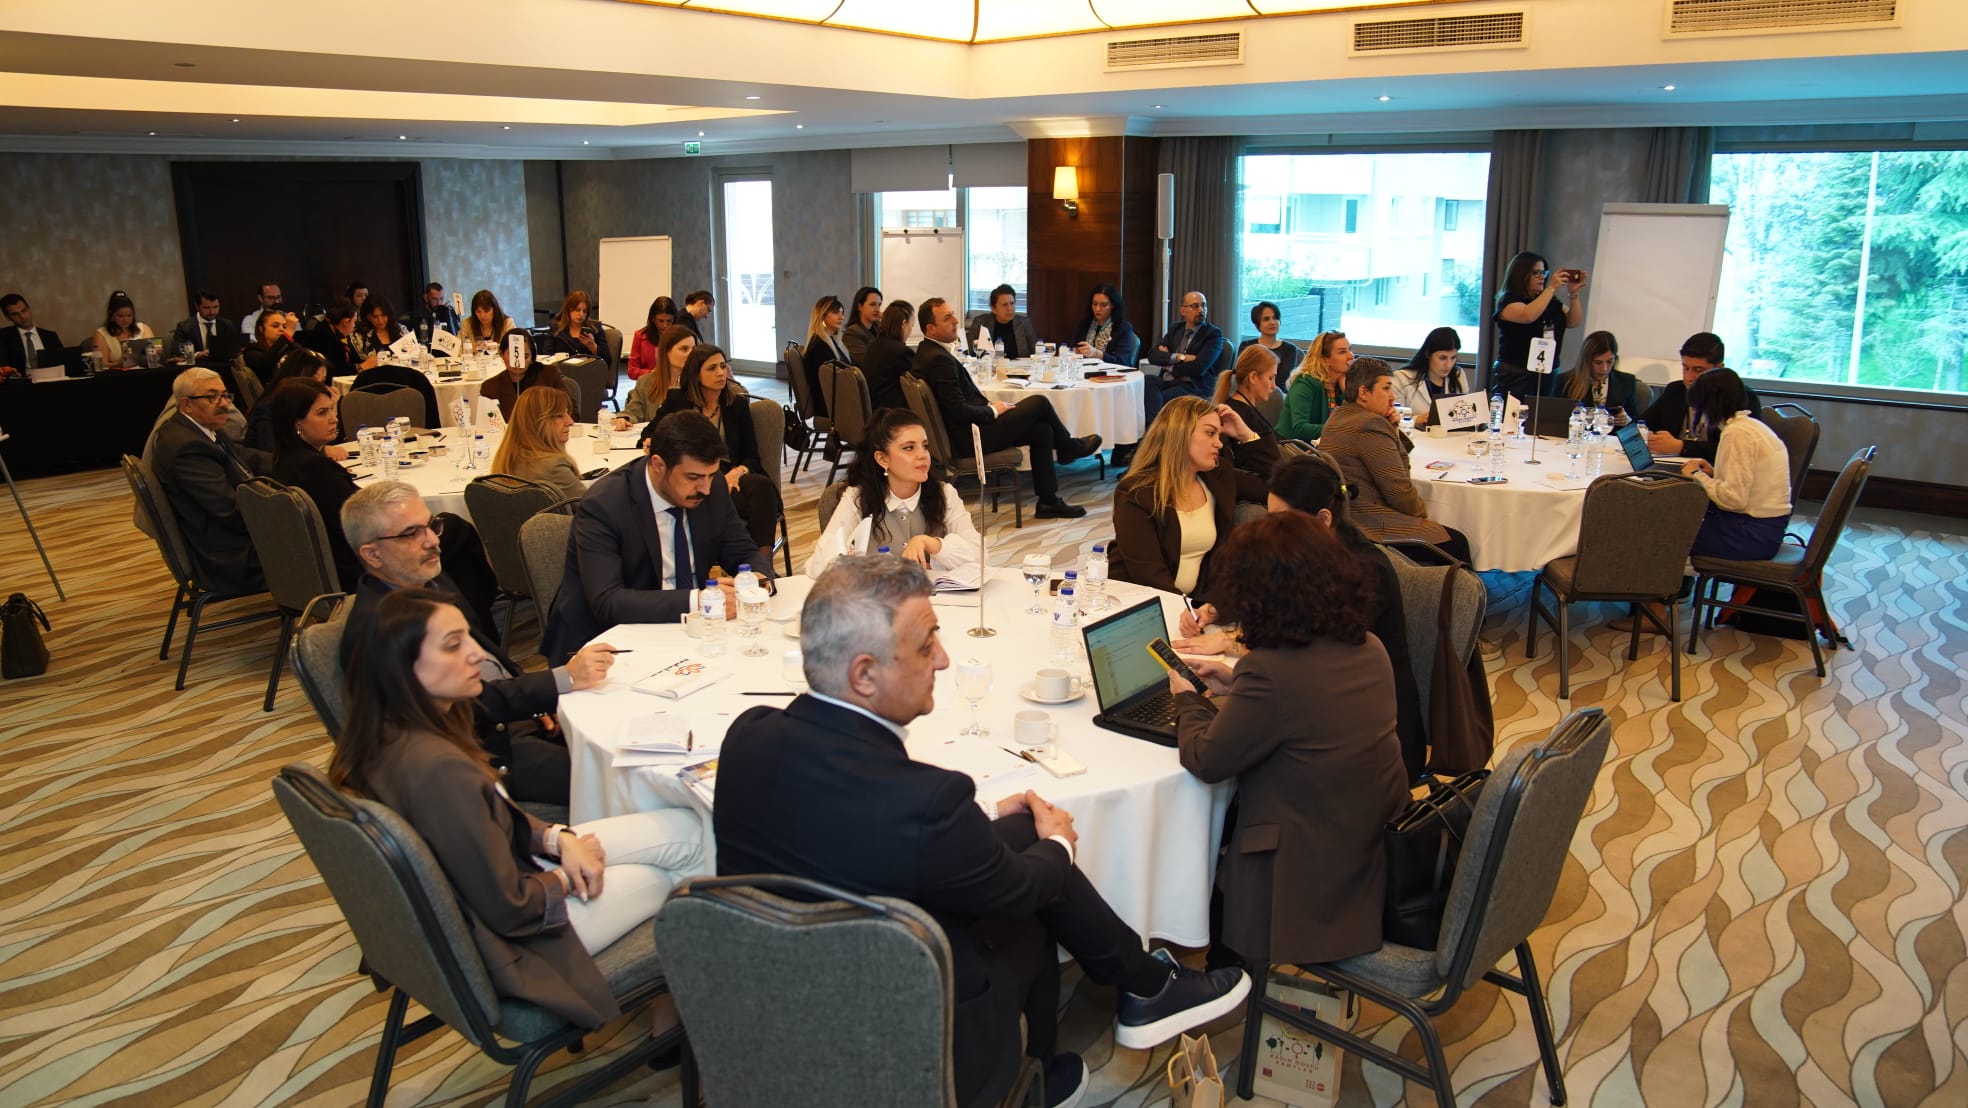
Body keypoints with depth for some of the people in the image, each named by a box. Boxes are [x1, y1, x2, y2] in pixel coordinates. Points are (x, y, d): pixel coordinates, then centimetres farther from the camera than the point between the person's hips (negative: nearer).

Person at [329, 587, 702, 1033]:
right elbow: (509, 908, -26)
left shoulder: (384, 737, -4)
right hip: (506, 943, -8)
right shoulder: (437, 769, -35)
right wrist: (569, 874, -7)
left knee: (687, 829, 5)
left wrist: (558, 838, -6)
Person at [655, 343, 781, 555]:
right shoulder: (677, 401, 10)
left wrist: (737, 472, -13)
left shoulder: (737, 404, 13)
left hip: (731, 476, 3)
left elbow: (752, 457, 10)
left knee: (761, 486, -35)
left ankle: (764, 565, -39)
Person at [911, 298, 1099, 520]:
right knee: (1039, 403, -3)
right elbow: (959, 410, -26)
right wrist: (993, 411, -10)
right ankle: (1069, 447, 25)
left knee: (1042, 430, 10)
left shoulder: (928, 352, 9)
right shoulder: (939, 360, -23)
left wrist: (988, 406, 3)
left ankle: (1049, 502, 13)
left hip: (961, 432, 10)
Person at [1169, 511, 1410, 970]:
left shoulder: (1270, 670, -29)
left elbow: (1206, 761, -16)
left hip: (1317, 880, -8)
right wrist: (1237, 684, 14)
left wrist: (1187, 698, 2)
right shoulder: (1368, 648, -3)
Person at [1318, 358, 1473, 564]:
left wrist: (1394, 431, 7)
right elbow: (1398, 489, -17)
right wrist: (1422, 511, 2)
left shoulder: (1338, 417, 15)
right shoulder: (1371, 425, -17)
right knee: (1456, 542, -6)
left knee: (1454, 538, 14)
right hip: (1371, 527, -11)